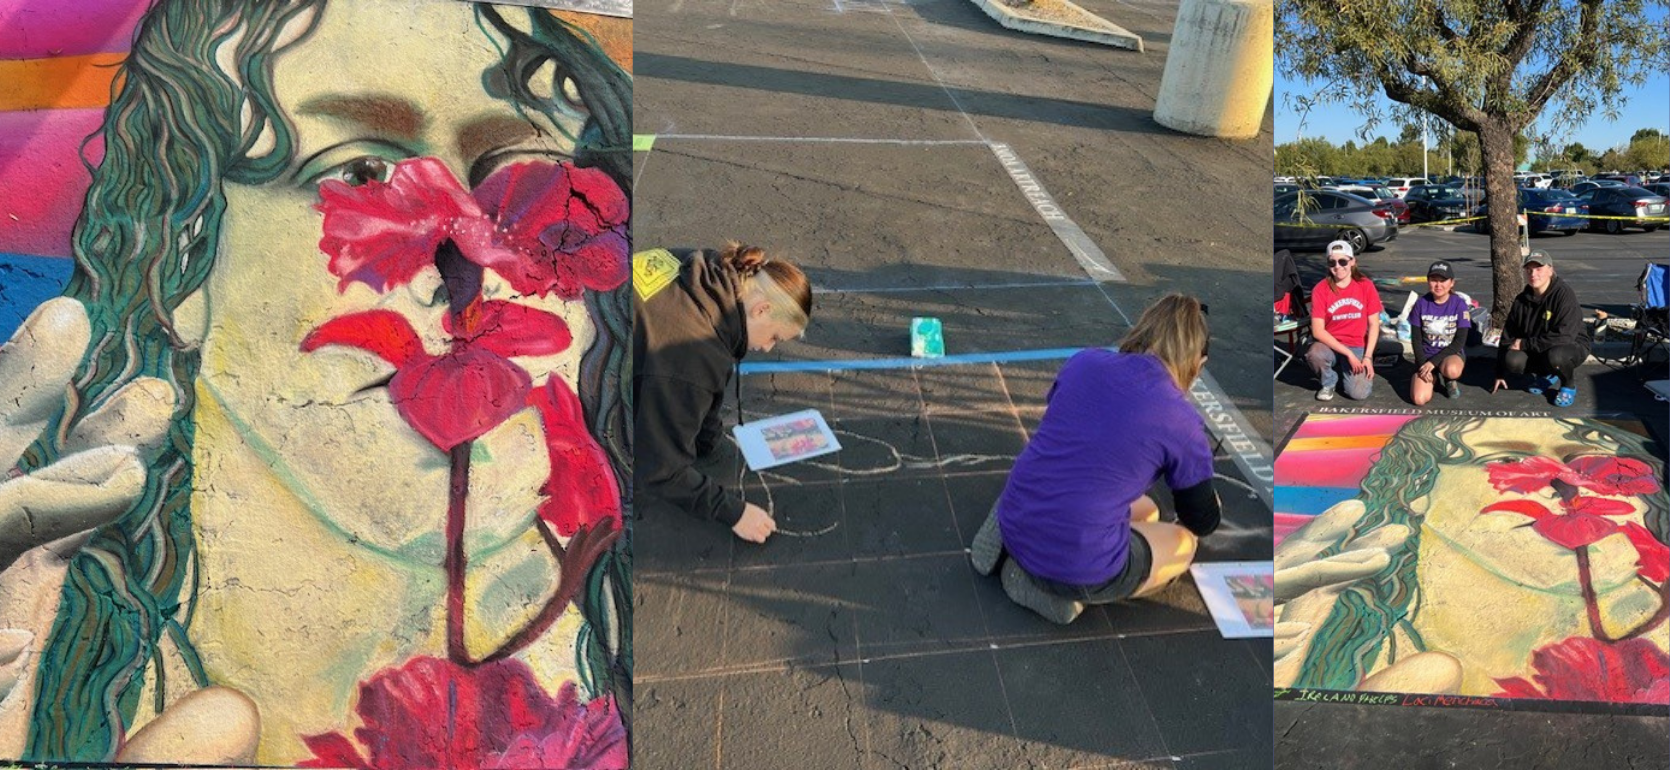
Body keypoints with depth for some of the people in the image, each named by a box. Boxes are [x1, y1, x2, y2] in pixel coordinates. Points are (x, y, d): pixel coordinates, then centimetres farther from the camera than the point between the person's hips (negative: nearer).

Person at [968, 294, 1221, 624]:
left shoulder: (1084, 362, 4)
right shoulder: (1181, 421, -7)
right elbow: (1203, 522, 9)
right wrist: (1209, 498, 34)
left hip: (1015, 526, 6)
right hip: (1080, 567, -6)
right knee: (1184, 542, 23)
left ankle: (1014, 548, 11)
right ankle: (1065, 585, 2)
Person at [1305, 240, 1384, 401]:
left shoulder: (1366, 286, -5)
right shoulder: (1321, 289, -10)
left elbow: (1374, 324, -1)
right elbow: (1317, 330, -15)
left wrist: (1367, 357, -11)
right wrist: (1348, 353, -19)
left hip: (1357, 347, 1)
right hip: (1330, 345, -1)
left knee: (1358, 393, -19)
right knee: (1314, 354, -37)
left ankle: (1347, 369, 18)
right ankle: (1329, 382, -1)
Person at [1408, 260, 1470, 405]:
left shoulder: (1459, 304, -10)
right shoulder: (1421, 304, -6)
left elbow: (1460, 342, -11)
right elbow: (1417, 340, -1)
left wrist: (1433, 362, -19)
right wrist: (1423, 365, -13)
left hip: (1451, 353, -1)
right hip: (1425, 356, 1)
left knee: (1451, 370, -40)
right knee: (1419, 399, -21)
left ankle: (1449, 380, 1)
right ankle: (1434, 379, 15)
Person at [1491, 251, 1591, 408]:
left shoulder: (1564, 294, -19)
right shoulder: (1521, 300, -2)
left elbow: (1563, 336, -30)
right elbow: (1508, 337, 4)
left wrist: (1524, 343, -23)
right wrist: (1500, 375, 7)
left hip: (1571, 346, -5)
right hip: (1536, 351, 5)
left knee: (1555, 355, -39)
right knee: (1512, 360, -25)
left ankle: (1569, 385, -3)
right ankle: (1546, 377, 9)